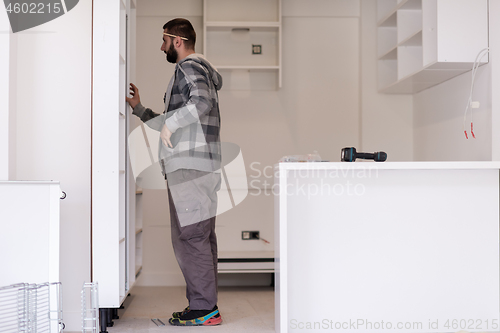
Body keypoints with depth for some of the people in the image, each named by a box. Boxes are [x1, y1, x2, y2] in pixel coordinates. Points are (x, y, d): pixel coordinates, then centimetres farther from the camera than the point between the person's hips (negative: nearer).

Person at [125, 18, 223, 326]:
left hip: (190, 168, -11)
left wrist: (171, 122, -24)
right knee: (201, 238, 11)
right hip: (200, 168, 11)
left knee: (190, 237, -8)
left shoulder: (189, 67, -5)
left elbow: (202, 101, -28)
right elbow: (172, 127, 30)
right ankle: (207, 306, 18)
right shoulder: (196, 70, 27)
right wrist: (139, 108, 30)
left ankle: (203, 309, -3)